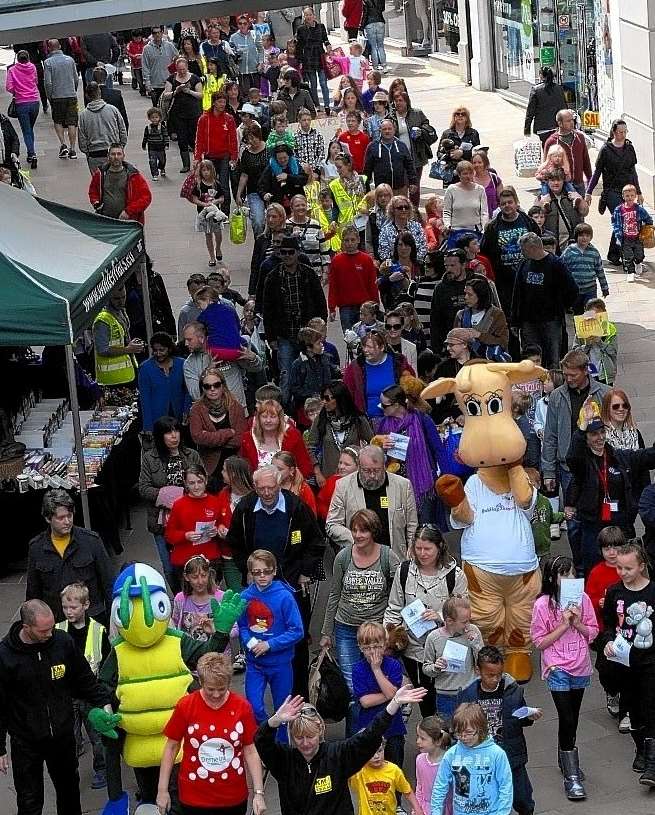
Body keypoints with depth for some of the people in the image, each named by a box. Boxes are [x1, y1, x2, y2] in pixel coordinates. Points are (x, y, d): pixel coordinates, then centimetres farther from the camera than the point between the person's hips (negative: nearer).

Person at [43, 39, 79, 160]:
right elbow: (76, 79, 8)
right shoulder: (70, 60, 3)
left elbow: (48, 82, -10)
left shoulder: (48, 62, -7)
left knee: (58, 122, 15)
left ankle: (63, 144, 0)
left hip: (57, 97, -2)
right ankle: (72, 149, 3)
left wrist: (49, 98, 2)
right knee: (72, 123, 4)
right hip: (71, 95, 2)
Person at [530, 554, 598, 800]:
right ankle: (572, 777, -8)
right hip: (557, 669, -4)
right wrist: (563, 625, -16)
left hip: (580, 667, 4)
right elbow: (540, 642, -8)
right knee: (567, 718, -11)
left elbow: (593, 633, 5)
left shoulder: (582, 598, -1)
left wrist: (578, 622, -14)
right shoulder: (543, 604, -10)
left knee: (572, 718, 15)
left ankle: (566, 759, 35)